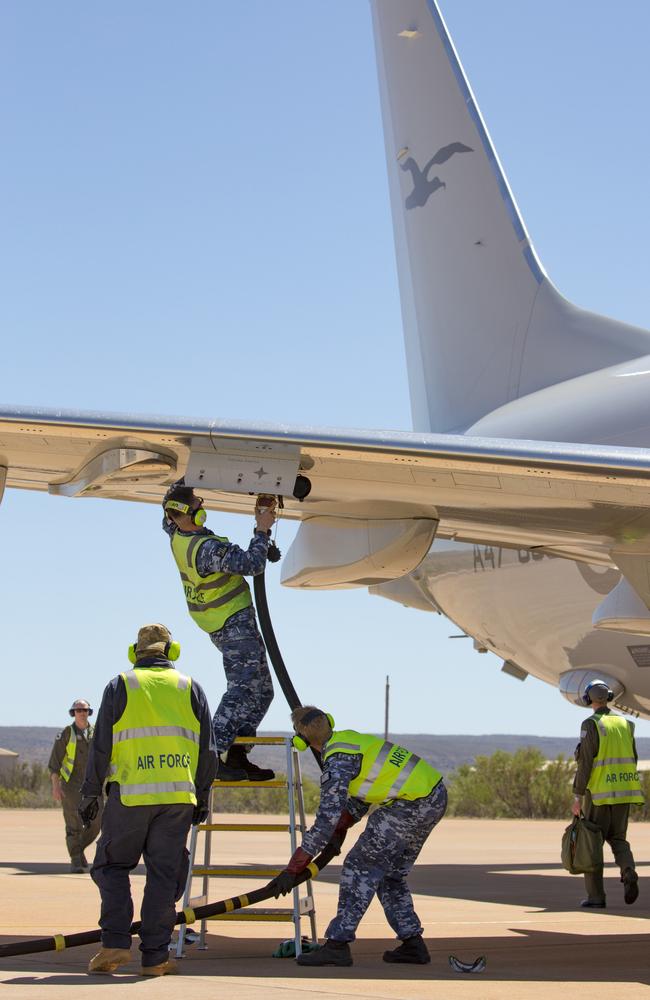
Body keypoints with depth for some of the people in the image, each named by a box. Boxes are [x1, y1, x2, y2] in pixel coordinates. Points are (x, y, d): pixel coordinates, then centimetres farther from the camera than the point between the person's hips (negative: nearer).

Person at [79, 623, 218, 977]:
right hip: (178, 796, 2)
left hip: (130, 794, -2)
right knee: (164, 874, 5)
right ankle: (155, 956, 3)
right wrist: (202, 798, 15)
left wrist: (90, 793, 8)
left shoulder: (120, 686, 6)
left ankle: (115, 942, -2)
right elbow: (207, 750, 9)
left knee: (113, 865, 11)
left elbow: (101, 746, 1)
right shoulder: (189, 688, 12)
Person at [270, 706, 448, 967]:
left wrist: (293, 869, -16)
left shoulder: (337, 760, -15)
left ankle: (338, 944, -6)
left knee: (360, 867, -5)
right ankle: (413, 945, 20)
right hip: (435, 797, 10)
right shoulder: (348, 739, 15)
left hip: (414, 804, -10)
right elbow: (361, 793, 24)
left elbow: (326, 819, -19)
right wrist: (340, 830, 10)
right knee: (390, 873, 18)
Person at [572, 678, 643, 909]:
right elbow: (632, 760, 13)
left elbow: (585, 762, -16)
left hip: (599, 793, -5)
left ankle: (596, 896, 3)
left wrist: (577, 797, -13)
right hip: (623, 792, 5)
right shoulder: (625, 724, 9)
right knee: (617, 838, 15)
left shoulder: (591, 725, -10)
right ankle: (628, 872, -14)